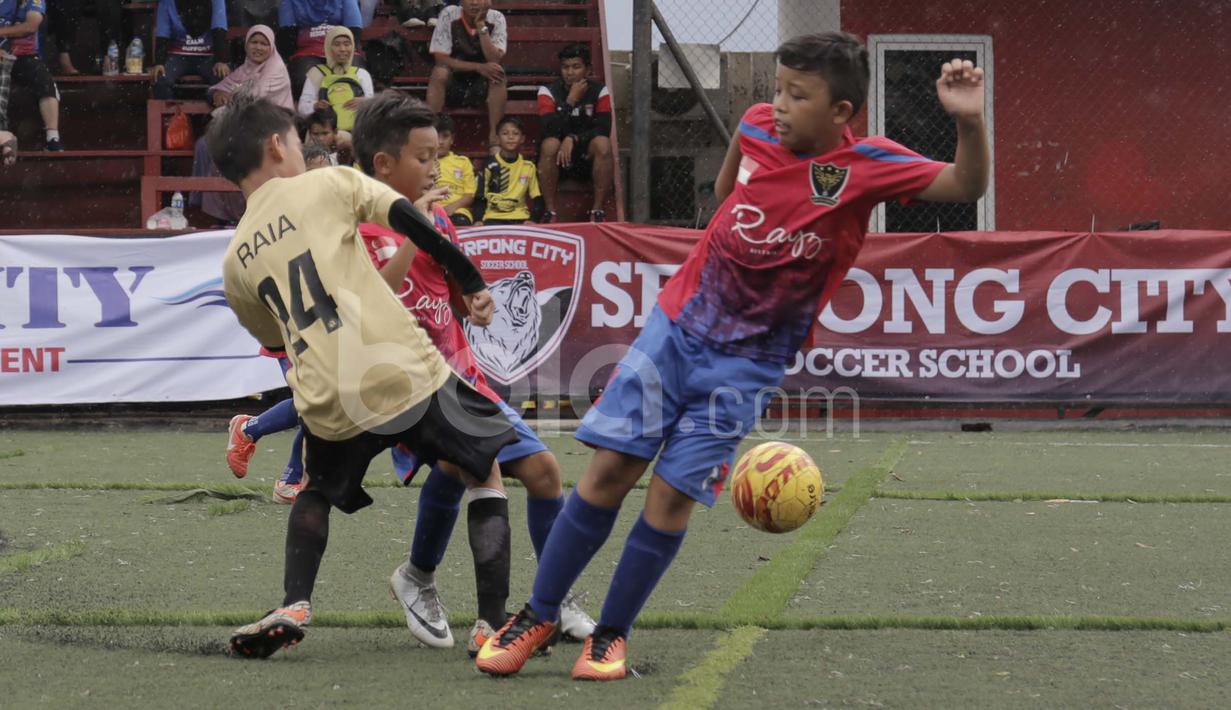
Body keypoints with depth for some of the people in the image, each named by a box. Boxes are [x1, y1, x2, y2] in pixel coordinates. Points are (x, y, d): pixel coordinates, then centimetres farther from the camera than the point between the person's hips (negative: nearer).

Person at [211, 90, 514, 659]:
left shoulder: (234, 261, 17)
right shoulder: (329, 184, 6)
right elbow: (412, 224, -3)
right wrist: (472, 284, 4)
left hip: (328, 402, 3)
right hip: (403, 371, -3)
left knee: (317, 493, 31)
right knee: (485, 470, 14)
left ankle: (294, 605, 9)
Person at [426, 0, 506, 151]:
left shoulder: (496, 19, -9)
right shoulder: (448, 15, -12)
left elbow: (494, 61, -19)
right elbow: (440, 58, -17)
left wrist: (481, 26, -26)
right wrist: (478, 67, -27)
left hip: (483, 83, 1)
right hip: (452, 81, -1)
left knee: (498, 74, -29)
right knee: (439, 72, -31)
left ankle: (494, 137, -28)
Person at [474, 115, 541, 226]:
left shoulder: (528, 167, 7)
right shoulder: (490, 165, 2)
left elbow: (538, 199, 8)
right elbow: (480, 197, 4)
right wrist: (478, 220, -13)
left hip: (520, 218, 2)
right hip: (494, 217, -2)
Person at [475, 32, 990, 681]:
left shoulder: (865, 166, -15)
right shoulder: (758, 126, -4)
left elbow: (966, 187, -25)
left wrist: (968, 121, -40)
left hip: (746, 361, -3)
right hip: (679, 322, 3)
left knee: (673, 493, -6)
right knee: (608, 469, -2)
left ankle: (610, 635, 11)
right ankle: (537, 615, 10)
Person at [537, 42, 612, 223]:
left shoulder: (599, 91, -3)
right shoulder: (548, 92, -6)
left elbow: (604, 129, -14)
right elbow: (550, 130, -20)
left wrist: (573, 139, -27)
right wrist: (571, 100, -24)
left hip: (588, 158, 1)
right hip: (558, 159, -1)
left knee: (602, 143, -31)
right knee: (550, 144, -33)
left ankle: (598, 210, -24)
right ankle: (550, 211, -25)